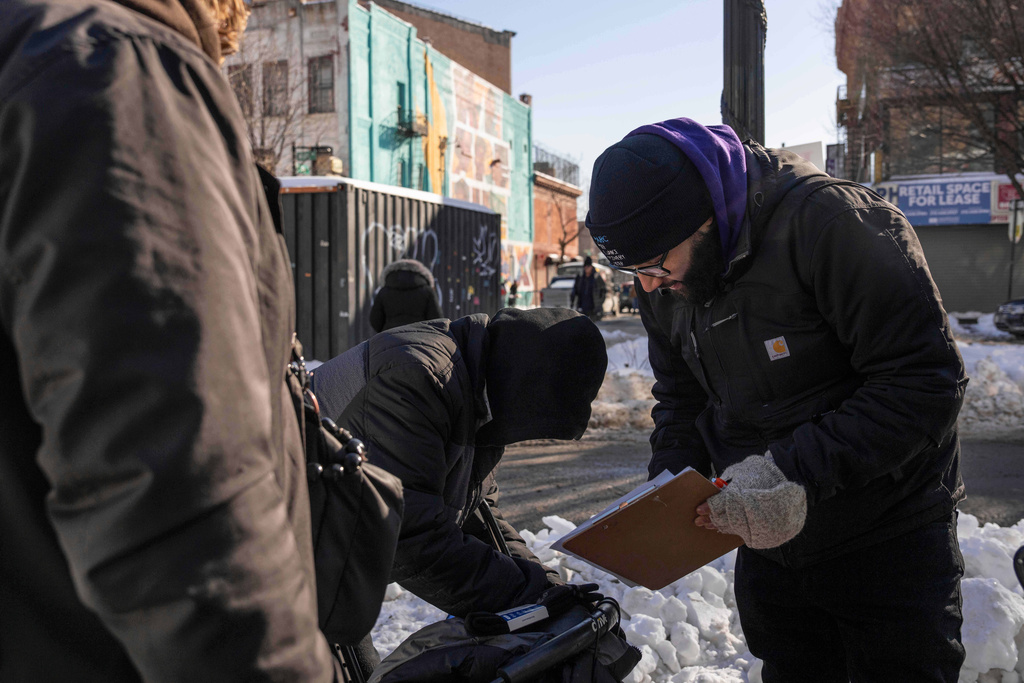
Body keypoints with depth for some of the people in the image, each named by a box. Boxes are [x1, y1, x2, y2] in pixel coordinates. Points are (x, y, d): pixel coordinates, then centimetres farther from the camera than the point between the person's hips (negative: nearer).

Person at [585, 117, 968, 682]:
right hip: (768, 542, 6)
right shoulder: (664, 280, -2)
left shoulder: (827, 220, -24)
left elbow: (927, 381, -26)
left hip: (889, 543, -5)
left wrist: (796, 470, -32)